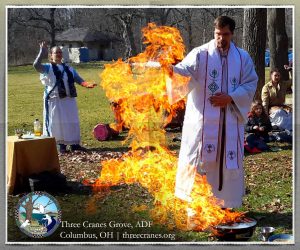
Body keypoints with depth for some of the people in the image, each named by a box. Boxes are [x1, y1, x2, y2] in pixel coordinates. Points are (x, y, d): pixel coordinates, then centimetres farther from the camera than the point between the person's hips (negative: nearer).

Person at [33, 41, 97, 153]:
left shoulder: (69, 68, 15)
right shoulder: (48, 68, 1)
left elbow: (78, 79, 7)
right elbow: (36, 65, -17)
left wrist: (87, 84, -12)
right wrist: (42, 52, -19)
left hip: (69, 99, 4)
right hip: (54, 99, -4)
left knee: (72, 121, 6)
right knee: (57, 122, -3)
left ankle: (74, 144, 13)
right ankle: (61, 145, 7)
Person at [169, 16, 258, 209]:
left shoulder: (243, 58, 7)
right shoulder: (200, 54, -3)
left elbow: (251, 84, 5)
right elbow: (185, 70, -18)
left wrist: (230, 98, -11)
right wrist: (172, 70, -42)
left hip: (230, 120, 3)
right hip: (204, 119, -3)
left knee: (228, 159, 8)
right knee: (201, 157, -1)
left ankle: (225, 201, 21)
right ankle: (196, 200, 11)